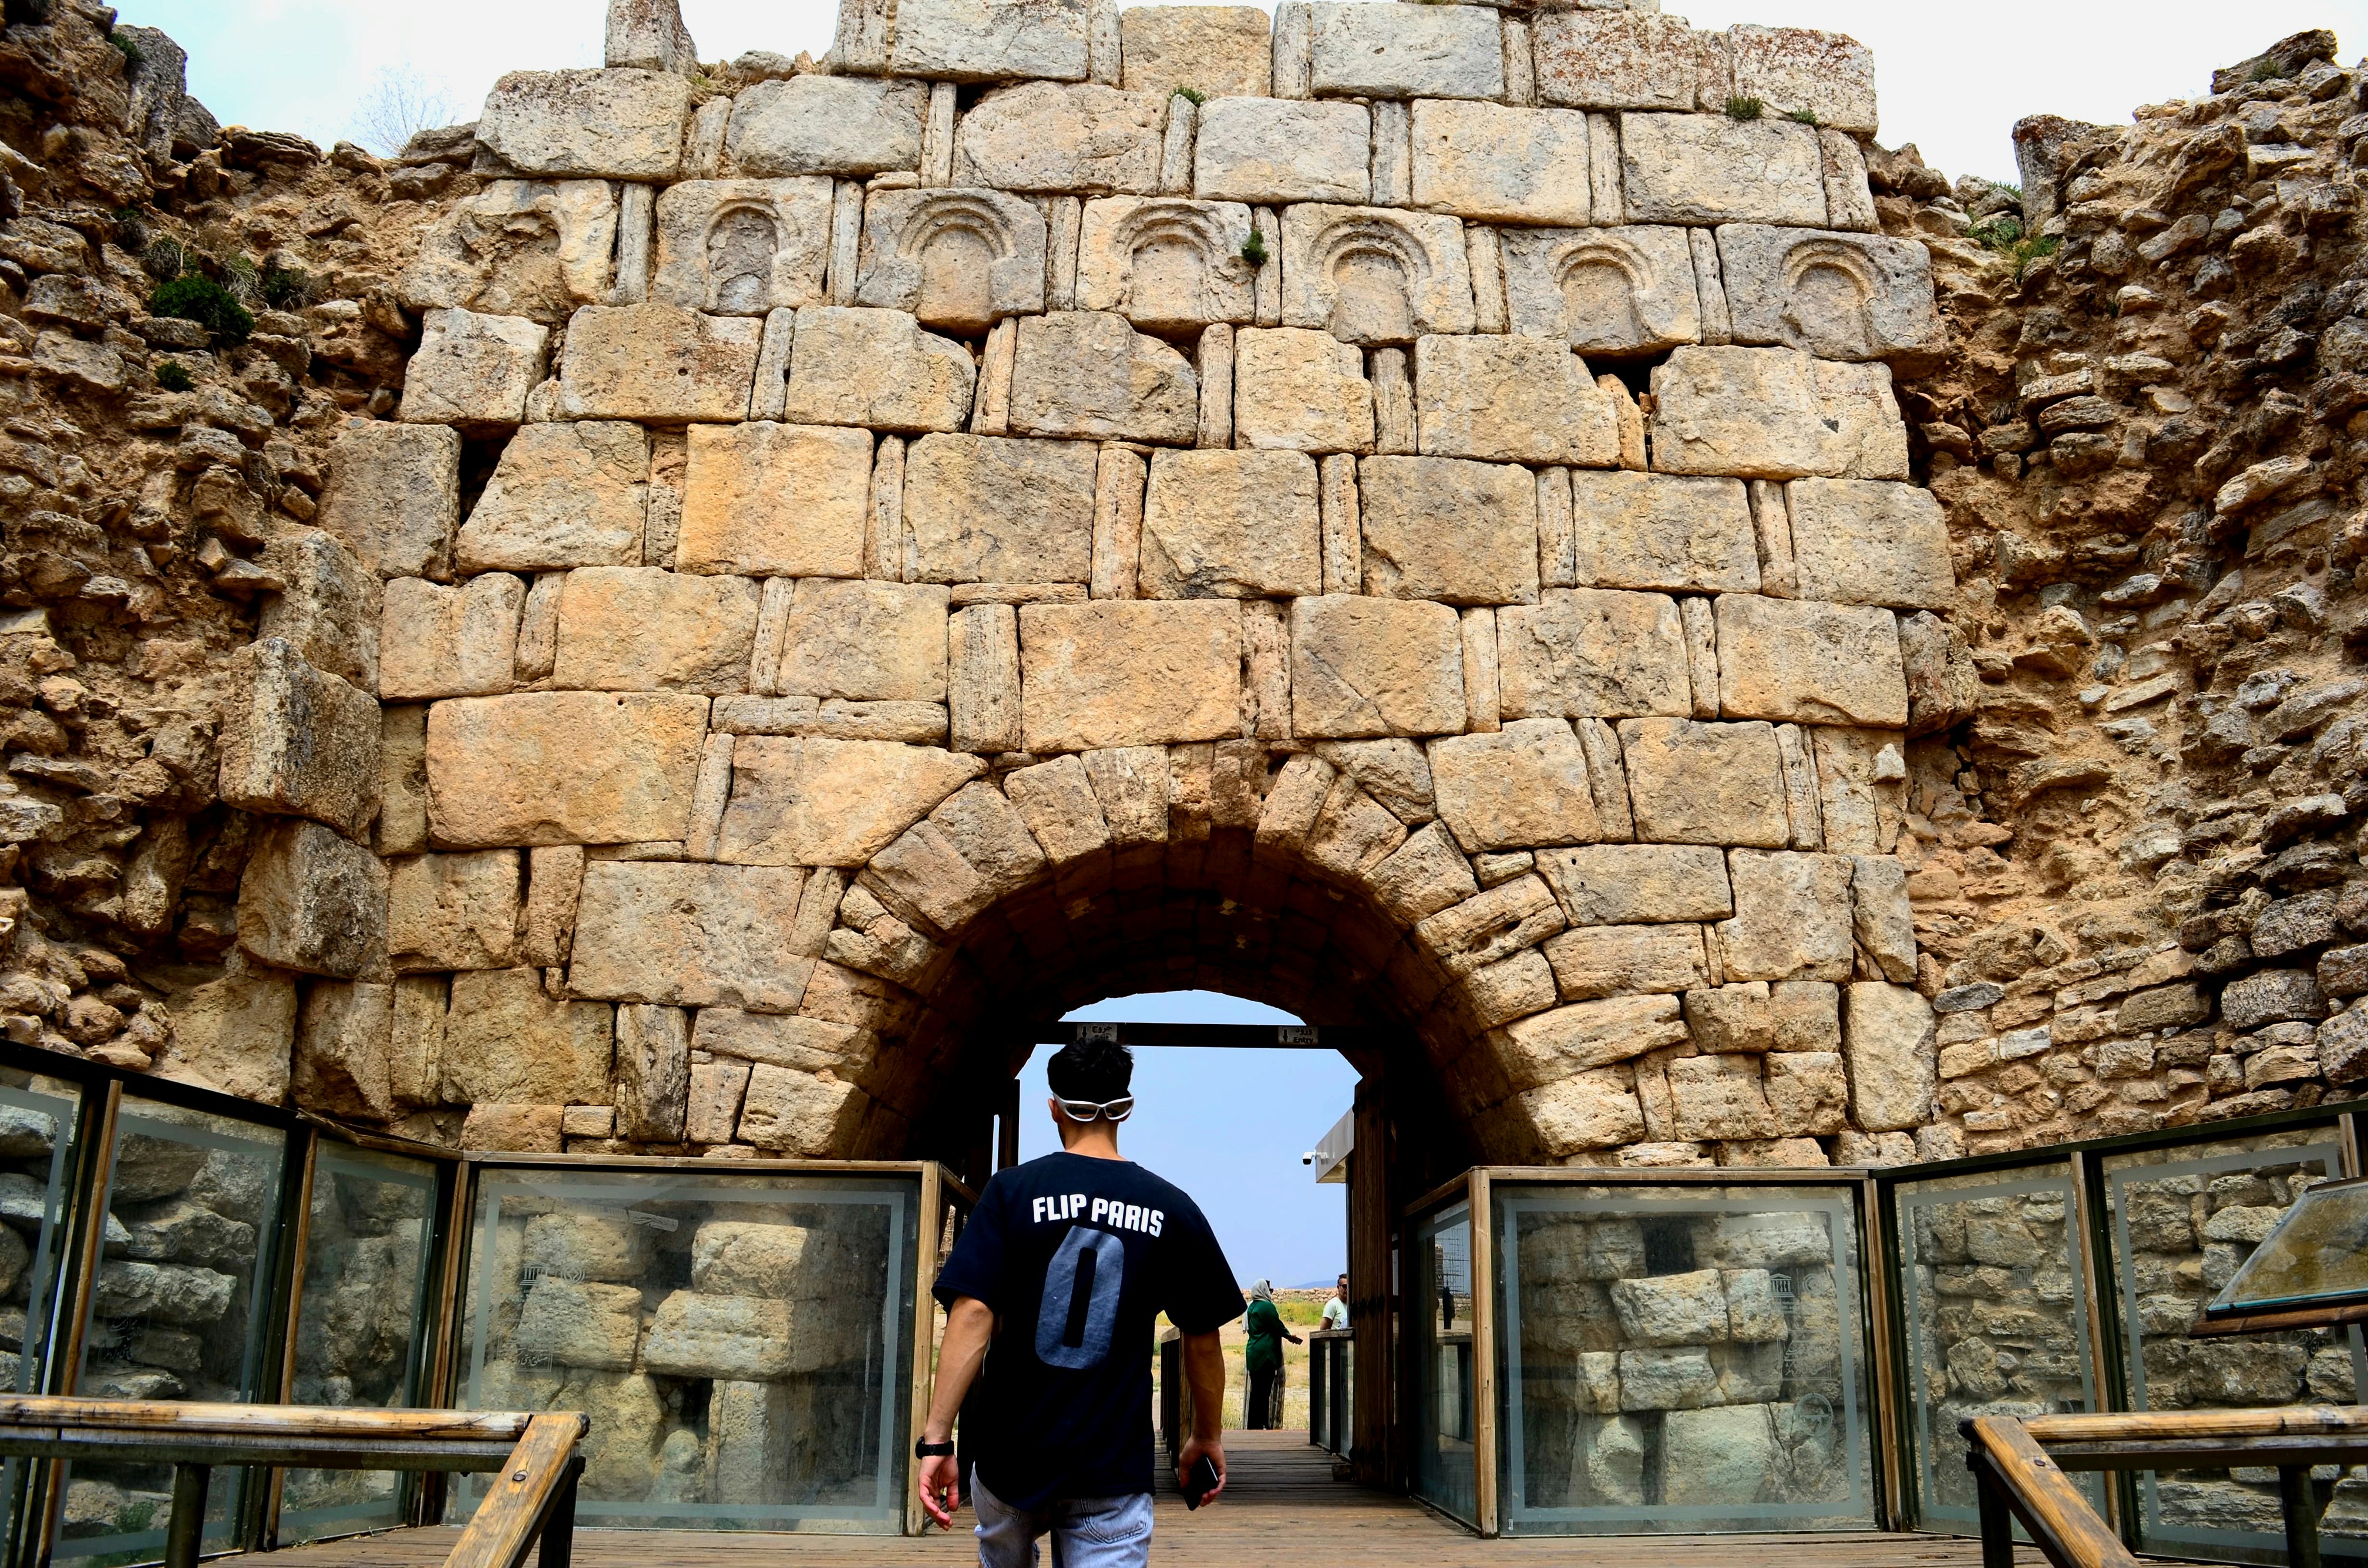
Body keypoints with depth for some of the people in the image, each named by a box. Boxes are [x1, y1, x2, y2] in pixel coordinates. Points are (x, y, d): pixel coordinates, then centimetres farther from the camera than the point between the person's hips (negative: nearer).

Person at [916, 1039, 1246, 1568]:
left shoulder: (1012, 1191, -6)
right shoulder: (1173, 1209, -3)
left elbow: (973, 1315, -15)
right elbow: (1203, 1339, 4)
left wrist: (936, 1440, -14)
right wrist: (1206, 1436, 18)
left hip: (1012, 1453, 1)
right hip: (1114, 1465, -1)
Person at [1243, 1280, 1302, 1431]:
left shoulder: (1252, 1307, 14)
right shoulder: (1267, 1306, -13)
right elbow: (1278, 1326, -9)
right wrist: (1290, 1336, 11)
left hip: (1253, 1354, 8)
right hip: (1266, 1353, -8)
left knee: (1256, 1390, 11)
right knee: (1264, 1390, -5)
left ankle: (1253, 1424, 12)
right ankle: (1261, 1425, -5)